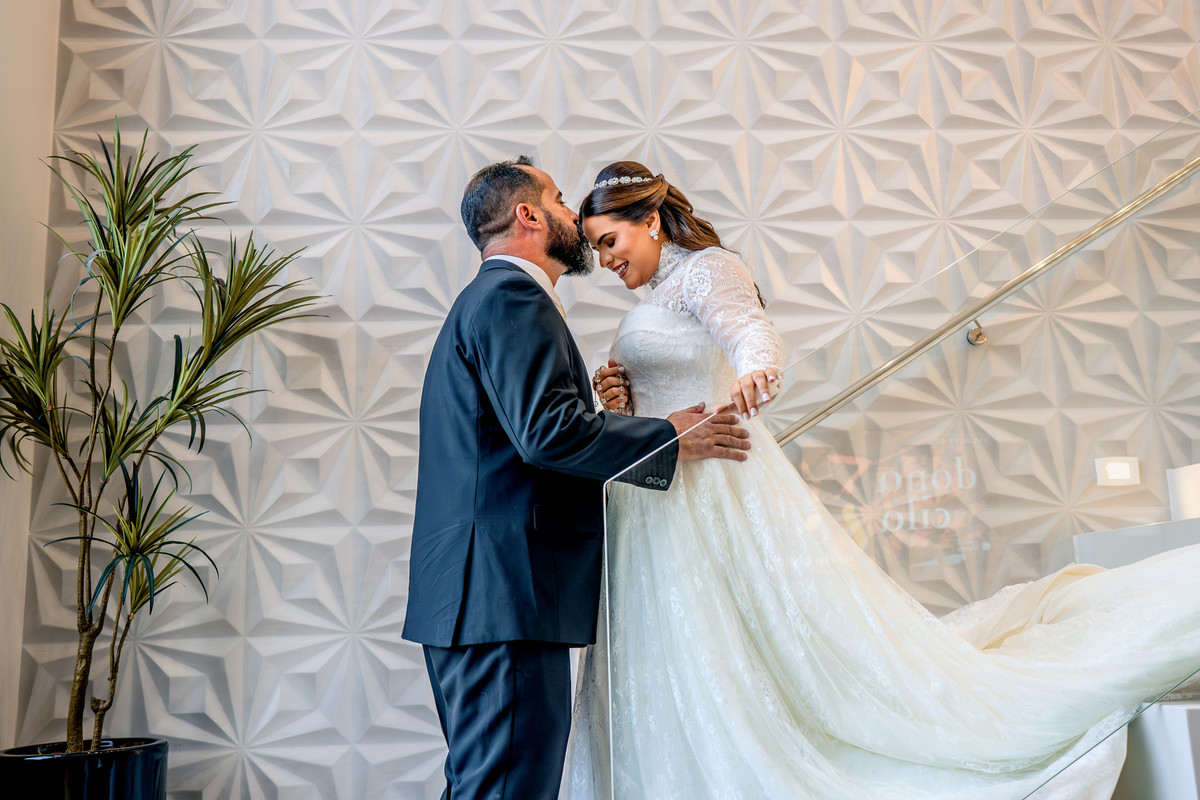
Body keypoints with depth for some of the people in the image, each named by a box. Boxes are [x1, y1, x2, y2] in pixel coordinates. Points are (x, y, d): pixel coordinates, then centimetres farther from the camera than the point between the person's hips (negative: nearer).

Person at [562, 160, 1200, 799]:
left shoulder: (705, 268, -6)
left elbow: (752, 329, -27)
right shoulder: (658, 296, 21)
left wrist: (755, 368, -51)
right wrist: (622, 400, 5)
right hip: (662, 510, 9)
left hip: (716, 488, -9)